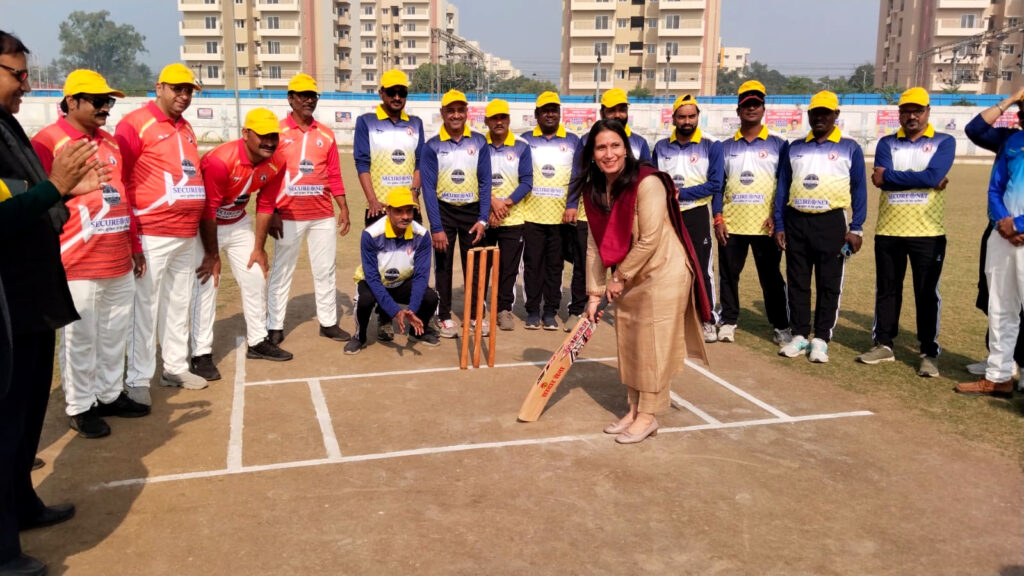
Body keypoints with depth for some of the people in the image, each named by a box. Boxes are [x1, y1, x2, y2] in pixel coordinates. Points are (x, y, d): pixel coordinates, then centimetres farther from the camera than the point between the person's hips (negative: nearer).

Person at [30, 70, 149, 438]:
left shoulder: (110, 143, 14)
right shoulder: (48, 142, -8)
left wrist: (134, 246, 21)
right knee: (80, 339, 3)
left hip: (119, 262, 7)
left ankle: (110, 395, 29)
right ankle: (79, 408, 16)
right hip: (77, 266, -7)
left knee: (115, 333, 15)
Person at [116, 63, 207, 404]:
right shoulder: (135, 124, -7)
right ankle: (137, 380, 4)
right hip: (152, 235, -8)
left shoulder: (186, 129, 17)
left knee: (179, 303, 14)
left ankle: (176, 368, 25)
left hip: (188, 235, 8)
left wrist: (199, 219, 16)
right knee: (145, 306, -4)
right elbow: (118, 179, -12)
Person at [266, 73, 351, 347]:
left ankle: (328, 322, 18)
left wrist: (344, 208, 4)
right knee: (282, 271, 4)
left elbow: (334, 175, 10)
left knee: (325, 270, 9)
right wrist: (270, 213, -9)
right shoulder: (277, 132, -1)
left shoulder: (326, 134, 9)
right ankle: (274, 327, 12)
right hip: (288, 216, -3)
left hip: (323, 215, 4)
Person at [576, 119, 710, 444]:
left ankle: (648, 417, 13)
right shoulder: (593, 190, -2)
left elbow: (650, 240, -23)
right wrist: (595, 293, 0)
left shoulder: (647, 183, -23)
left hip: (663, 273, -7)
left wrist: (619, 277, -13)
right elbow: (596, 246, 1)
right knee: (627, 343, 13)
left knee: (653, 344, -1)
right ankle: (634, 409, 28)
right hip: (628, 278, 7)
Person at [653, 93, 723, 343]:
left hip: (696, 215, -3)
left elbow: (715, 184, -10)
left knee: (702, 269, -2)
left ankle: (708, 321, 7)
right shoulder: (661, 147, 7)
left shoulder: (711, 146, -3)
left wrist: (680, 193, -16)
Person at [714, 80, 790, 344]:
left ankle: (781, 326, 15)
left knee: (771, 277, 4)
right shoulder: (726, 147, 10)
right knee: (728, 275, 7)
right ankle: (728, 322, 20)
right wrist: (717, 218, -1)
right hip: (731, 224, 2)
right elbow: (717, 185, 9)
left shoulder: (777, 145, 5)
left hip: (765, 225, -2)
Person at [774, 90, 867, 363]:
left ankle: (821, 339, 10)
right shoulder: (794, 148, 11)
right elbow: (782, 188, 11)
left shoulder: (850, 148, 4)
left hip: (831, 223, -3)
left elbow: (859, 190, 2)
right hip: (796, 221, 3)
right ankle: (799, 336, 17)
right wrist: (779, 225, 4)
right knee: (797, 282, 7)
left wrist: (856, 228, -6)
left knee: (829, 285, 2)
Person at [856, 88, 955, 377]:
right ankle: (883, 345, 24)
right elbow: (881, 179, -9)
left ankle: (929, 354, 12)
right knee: (886, 291, 12)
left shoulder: (944, 142, 2)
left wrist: (890, 175, -9)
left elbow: (932, 176, -16)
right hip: (888, 232, 3)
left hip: (928, 234, -3)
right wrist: (923, 180, -14)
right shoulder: (887, 143, 9)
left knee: (927, 295, 3)